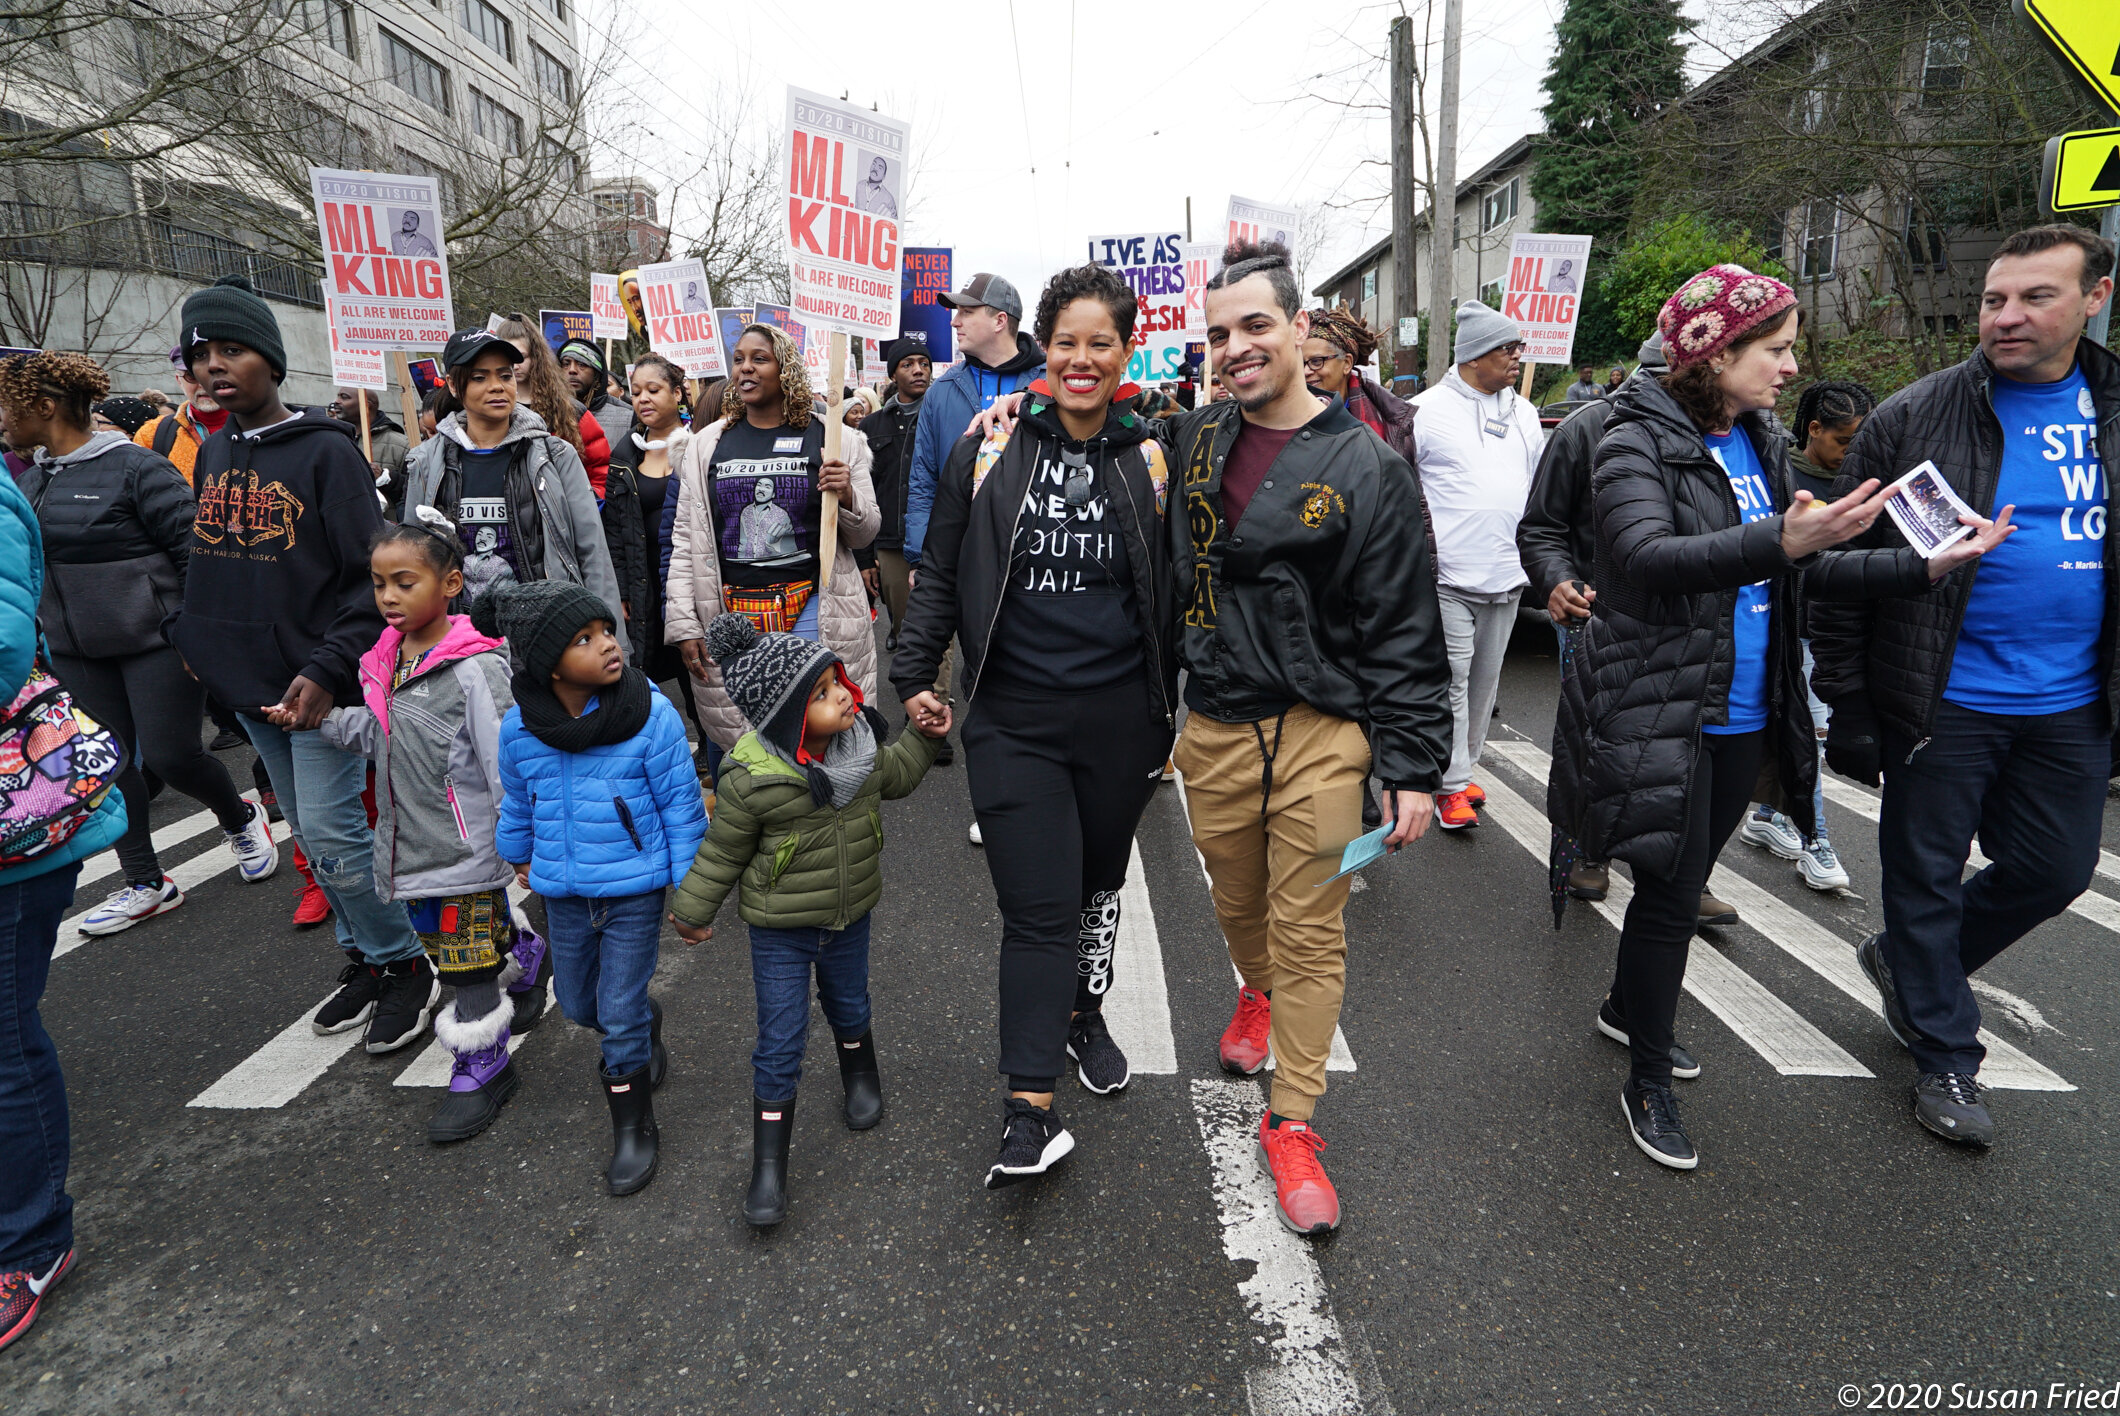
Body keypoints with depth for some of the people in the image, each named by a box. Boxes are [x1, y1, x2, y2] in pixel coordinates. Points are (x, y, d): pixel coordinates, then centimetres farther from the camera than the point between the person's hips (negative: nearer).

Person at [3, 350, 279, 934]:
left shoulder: (134, 467, -13)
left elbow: (194, 547, -16)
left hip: (154, 640, -7)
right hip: (77, 652, 8)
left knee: (170, 755, -5)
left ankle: (241, 819, 27)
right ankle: (146, 885, 20)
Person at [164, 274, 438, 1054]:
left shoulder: (326, 452, -11)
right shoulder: (212, 455, 10)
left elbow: (373, 577, -15)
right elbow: (204, 562, 21)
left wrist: (329, 669, -22)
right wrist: (192, 634, 9)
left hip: (317, 685, -7)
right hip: (248, 683, 7)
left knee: (332, 832, -7)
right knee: (311, 835, 13)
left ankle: (406, 966, 10)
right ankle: (365, 959, 27)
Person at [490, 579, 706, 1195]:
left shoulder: (650, 714, -19)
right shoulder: (519, 728, -9)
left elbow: (681, 804, -11)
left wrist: (691, 890, -8)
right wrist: (517, 854, 26)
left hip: (634, 888, -4)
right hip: (563, 891, 4)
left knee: (620, 1013, 0)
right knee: (577, 1002, 21)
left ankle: (633, 1128, 22)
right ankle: (643, 1029, 54)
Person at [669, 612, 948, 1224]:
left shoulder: (859, 741, -11)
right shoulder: (750, 780, -26)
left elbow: (892, 777, 13)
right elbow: (722, 851, -10)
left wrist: (923, 737, 2)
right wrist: (692, 910, 1)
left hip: (850, 917, 4)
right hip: (780, 932, -4)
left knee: (848, 1008, 25)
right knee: (780, 1042, 1)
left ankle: (861, 1073, 57)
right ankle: (769, 1164, 17)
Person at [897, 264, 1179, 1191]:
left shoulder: (1155, 459, 2)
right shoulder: (989, 450, -1)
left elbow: (1174, 598, 8)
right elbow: (940, 573, 6)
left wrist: (1174, 718, 10)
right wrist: (915, 672, 0)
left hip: (1120, 718, 2)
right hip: (1014, 720, -2)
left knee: (1099, 881, 19)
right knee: (1036, 906, -5)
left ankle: (1083, 1011, 45)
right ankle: (1031, 1109, 3)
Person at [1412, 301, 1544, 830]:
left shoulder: (1524, 413, 15)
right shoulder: (1428, 410, -5)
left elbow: (1542, 485, 22)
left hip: (1506, 578, 6)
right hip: (1448, 578, -6)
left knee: (1485, 681, 12)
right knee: (1451, 682, -6)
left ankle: (1465, 767, 26)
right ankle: (1453, 785, 2)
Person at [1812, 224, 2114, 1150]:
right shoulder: (1914, 419, -9)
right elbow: (1847, 569, -9)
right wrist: (1848, 706, -10)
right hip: (1944, 702, -4)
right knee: (1926, 874, 7)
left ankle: (1909, 961, 39)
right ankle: (1945, 1057, 25)